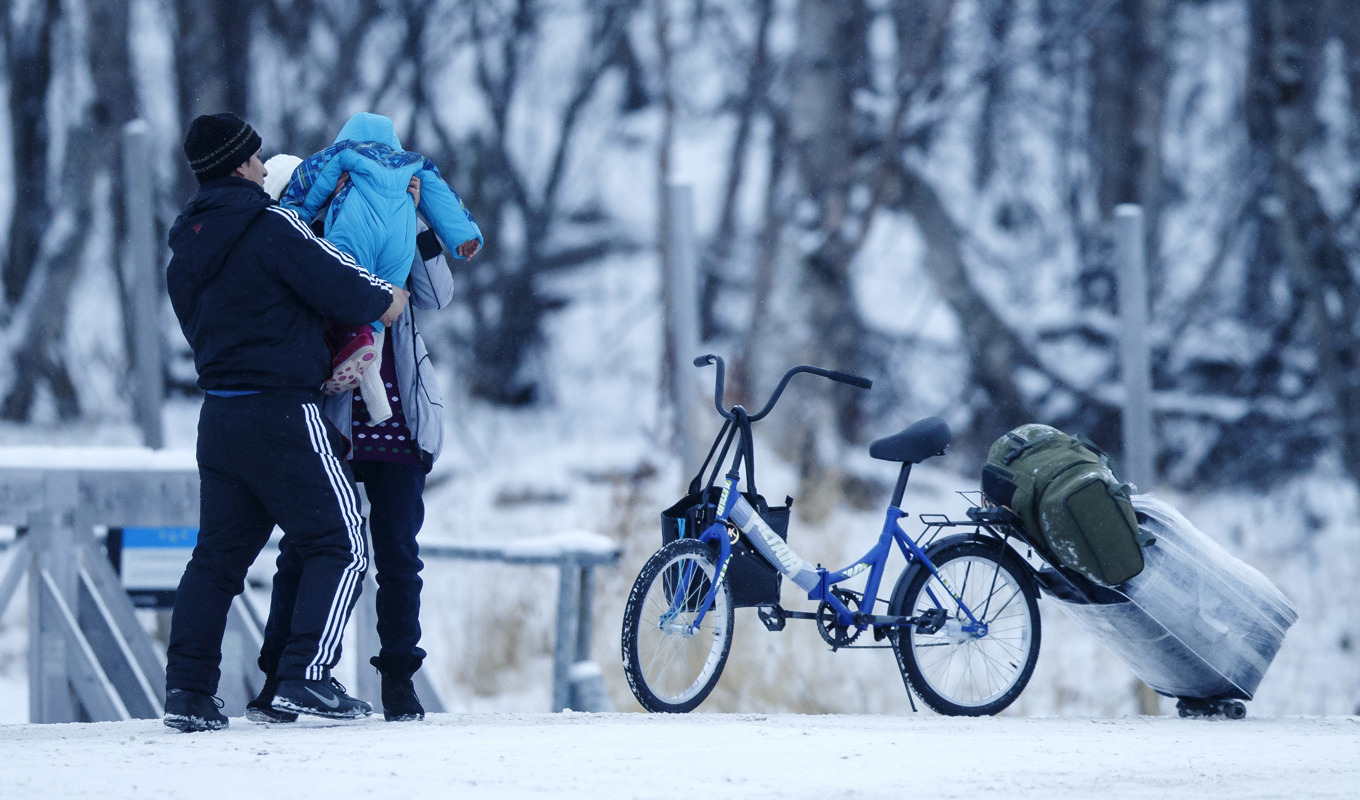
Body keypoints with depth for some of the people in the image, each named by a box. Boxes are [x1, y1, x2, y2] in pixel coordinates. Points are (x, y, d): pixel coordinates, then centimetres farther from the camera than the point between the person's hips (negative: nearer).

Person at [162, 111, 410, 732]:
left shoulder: (185, 252, 13)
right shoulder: (270, 227, -12)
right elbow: (336, 285, -16)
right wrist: (385, 299, 7)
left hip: (220, 417, 8)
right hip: (283, 413, -7)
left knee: (218, 552, 12)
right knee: (339, 545, 0)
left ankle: (187, 689, 4)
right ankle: (306, 675, -12)